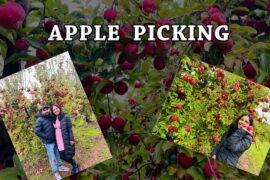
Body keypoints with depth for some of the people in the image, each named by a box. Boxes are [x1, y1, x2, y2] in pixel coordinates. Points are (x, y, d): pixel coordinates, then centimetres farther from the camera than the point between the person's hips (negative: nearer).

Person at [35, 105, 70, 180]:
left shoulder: (50, 116, 1)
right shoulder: (39, 120, -18)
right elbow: (37, 132, -20)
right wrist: (47, 137, -16)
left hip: (55, 140, 7)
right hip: (48, 142, -7)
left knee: (57, 154, 22)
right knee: (52, 158, 3)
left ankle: (60, 166, 41)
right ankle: (56, 173, 15)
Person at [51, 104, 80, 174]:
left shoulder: (65, 116, -9)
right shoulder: (54, 119, 6)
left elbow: (70, 129, -9)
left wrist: (72, 139, -12)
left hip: (66, 140, -5)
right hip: (58, 141, 5)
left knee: (68, 156, -2)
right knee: (62, 156, 9)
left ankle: (76, 165, 28)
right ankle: (74, 165, 33)